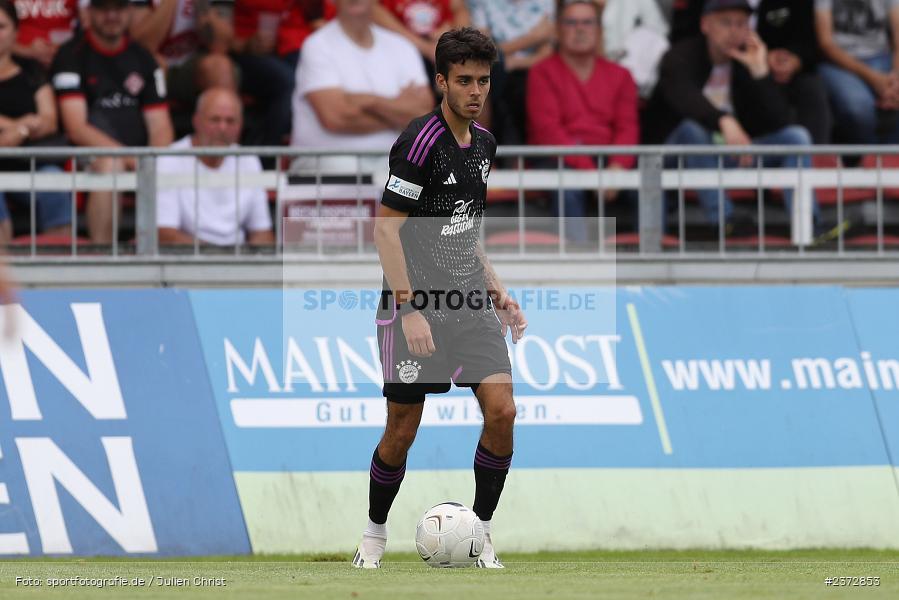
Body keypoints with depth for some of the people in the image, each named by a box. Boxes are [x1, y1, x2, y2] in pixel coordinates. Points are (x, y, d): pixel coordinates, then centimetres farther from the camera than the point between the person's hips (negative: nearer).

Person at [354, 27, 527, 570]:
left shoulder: (483, 143, 11)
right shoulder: (420, 142, -15)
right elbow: (386, 228, -16)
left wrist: (496, 290, 17)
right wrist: (409, 309, -21)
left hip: (471, 301, 6)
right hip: (418, 302, -6)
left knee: (502, 411, -7)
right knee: (402, 430, 0)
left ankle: (481, 534, 5)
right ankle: (375, 535, 21)